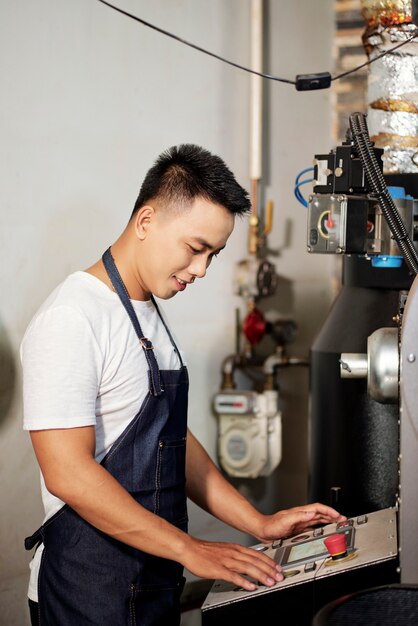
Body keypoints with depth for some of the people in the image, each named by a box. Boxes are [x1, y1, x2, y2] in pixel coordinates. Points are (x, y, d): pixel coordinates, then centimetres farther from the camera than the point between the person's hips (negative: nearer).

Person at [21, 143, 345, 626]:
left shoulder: (150, 314, 13)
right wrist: (190, 550, -21)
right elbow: (68, 473, -23)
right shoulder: (72, 319, -17)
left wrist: (259, 524, 8)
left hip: (154, 579, 9)